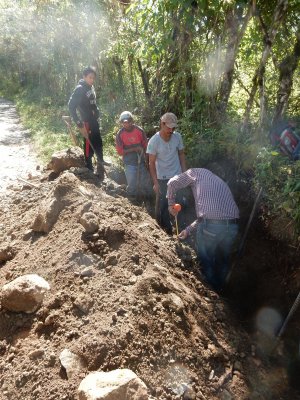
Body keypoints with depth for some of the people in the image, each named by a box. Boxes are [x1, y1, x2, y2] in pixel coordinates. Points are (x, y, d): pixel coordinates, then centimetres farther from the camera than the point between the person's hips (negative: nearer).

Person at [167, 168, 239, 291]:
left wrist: (171, 203, 20)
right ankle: (219, 290, 46)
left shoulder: (198, 172, 11)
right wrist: (188, 230, 30)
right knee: (223, 260, 27)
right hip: (232, 225, 7)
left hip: (210, 226, -7)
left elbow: (173, 183, 4)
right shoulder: (219, 181, 30)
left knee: (205, 261, 16)